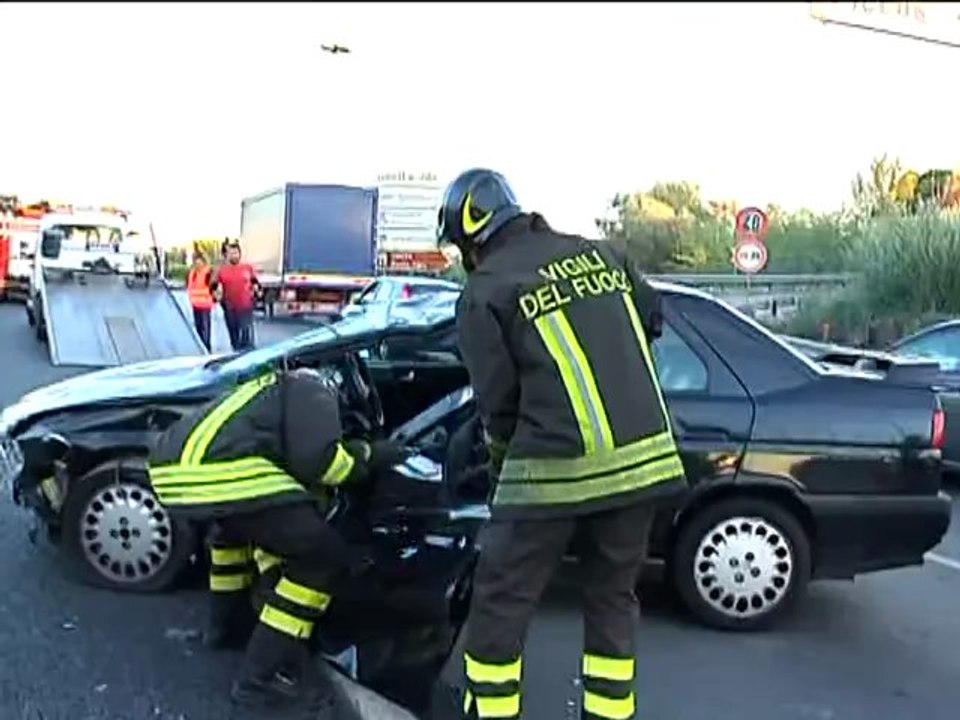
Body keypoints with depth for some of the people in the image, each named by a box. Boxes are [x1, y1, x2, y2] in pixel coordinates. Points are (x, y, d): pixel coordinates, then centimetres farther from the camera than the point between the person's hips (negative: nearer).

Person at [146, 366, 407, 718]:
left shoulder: (265, 393, 41)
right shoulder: (312, 389, 17)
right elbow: (316, 458, -2)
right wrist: (368, 456, 17)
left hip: (170, 468, 9)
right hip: (219, 469, -9)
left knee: (237, 523, 41)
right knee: (324, 557, 2)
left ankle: (227, 624, 46)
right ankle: (262, 680, 4)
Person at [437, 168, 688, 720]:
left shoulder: (486, 291, -4)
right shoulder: (599, 253, 12)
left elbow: (497, 399, -2)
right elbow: (653, 319, 23)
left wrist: (501, 454, 17)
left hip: (559, 467, -6)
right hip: (642, 456, 6)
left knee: (501, 602, 10)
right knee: (612, 598, 19)